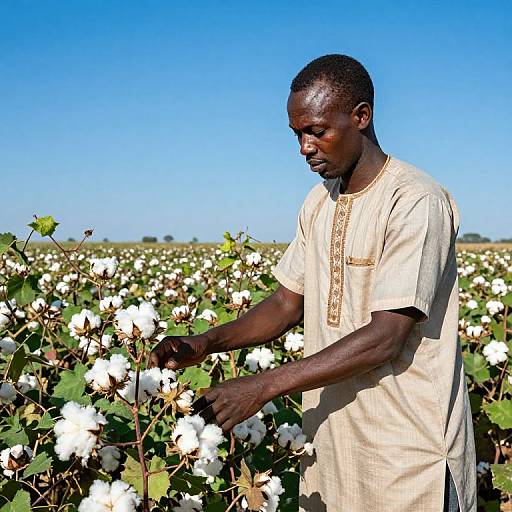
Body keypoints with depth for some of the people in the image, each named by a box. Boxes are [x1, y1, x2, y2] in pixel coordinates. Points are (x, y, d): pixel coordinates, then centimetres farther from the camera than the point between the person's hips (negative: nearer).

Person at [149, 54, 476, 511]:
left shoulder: (416, 203, -18)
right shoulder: (319, 202, 8)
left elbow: (384, 338, -23)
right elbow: (288, 304, 9)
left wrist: (262, 387, -24)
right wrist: (205, 344, -7)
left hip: (408, 447, -6)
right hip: (332, 435, 7)